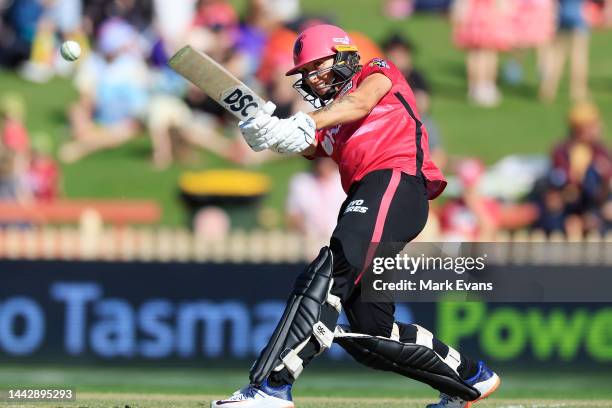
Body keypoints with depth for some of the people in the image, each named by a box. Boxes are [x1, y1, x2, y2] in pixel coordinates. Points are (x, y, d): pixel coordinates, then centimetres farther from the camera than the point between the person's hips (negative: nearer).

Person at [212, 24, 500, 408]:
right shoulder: (328, 124, 31)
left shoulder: (378, 72, 15)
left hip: (397, 180, -9)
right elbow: (308, 148, 9)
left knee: (331, 270, -28)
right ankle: (470, 376, 23)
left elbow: (360, 103, -8)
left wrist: (306, 123, -25)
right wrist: (268, 134, -13)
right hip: (363, 198, 9)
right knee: (370, 333, 5)